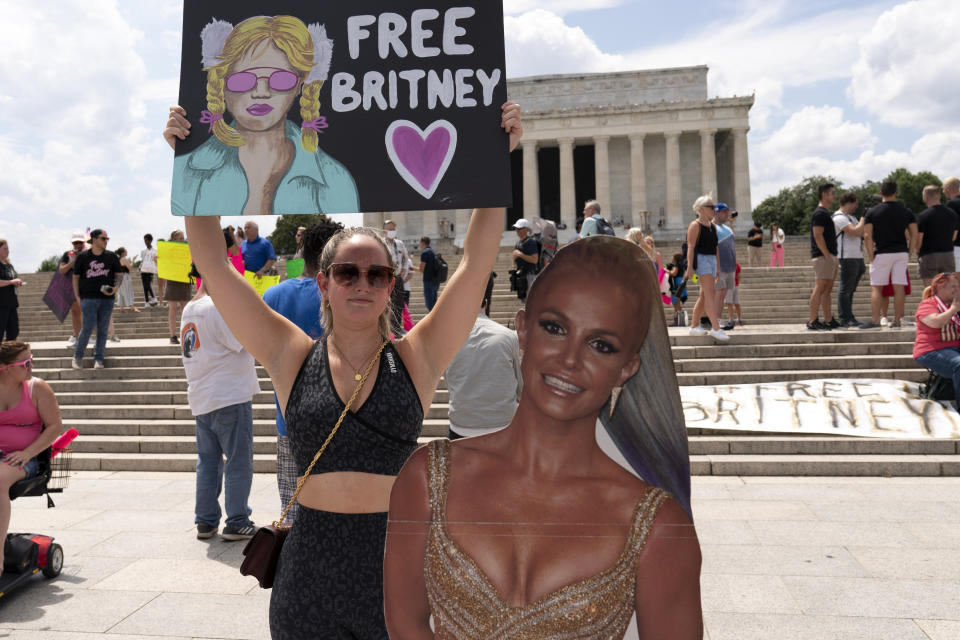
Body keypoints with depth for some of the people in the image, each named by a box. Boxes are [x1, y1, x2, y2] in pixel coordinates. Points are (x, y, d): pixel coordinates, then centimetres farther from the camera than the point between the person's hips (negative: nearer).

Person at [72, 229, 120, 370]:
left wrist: (115, 288, -6)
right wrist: (77, 296, 3)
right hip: (89, 298, -2)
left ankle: (98, 359, 14)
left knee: (103, 330, 4)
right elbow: (76, 277, 9)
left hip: (107, 299, 2)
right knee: (88, 328, -8)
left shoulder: (111, 256, 6)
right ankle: (77, 356, 11)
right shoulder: (83, 257, 2)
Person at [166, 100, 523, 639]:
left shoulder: (417, 360, -3)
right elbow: (213, 263, -1)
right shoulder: (292, 358, 0)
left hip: (398, 561, 0)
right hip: (311, 569, 1)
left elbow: (477, 262, -8)